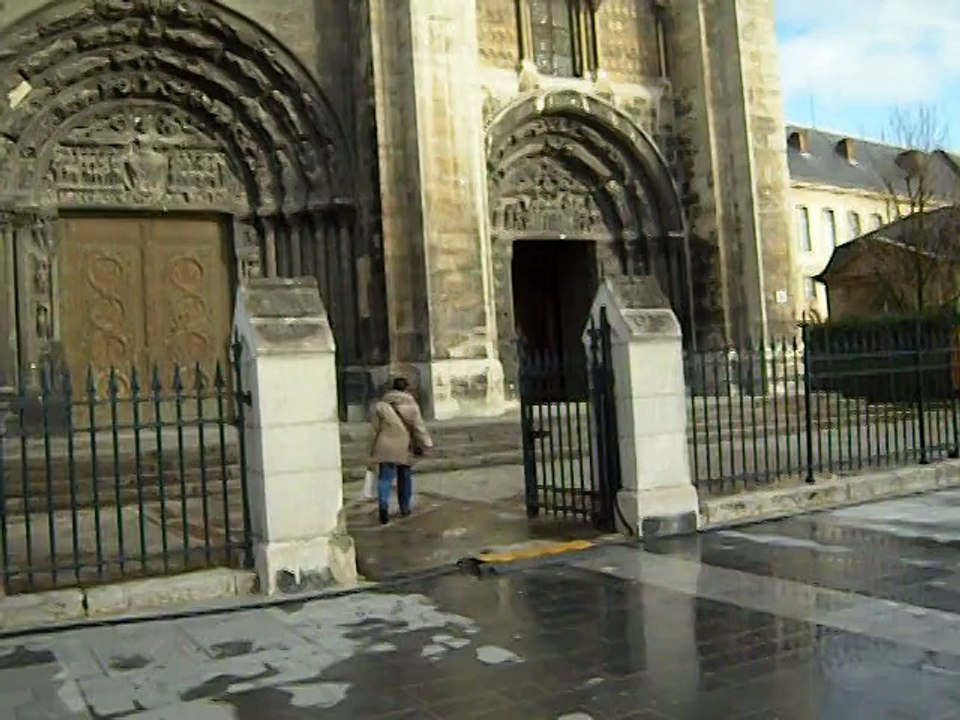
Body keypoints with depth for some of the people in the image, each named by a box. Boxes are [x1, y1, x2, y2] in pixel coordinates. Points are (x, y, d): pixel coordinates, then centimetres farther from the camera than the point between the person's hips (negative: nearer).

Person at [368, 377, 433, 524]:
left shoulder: (381, 404, 3)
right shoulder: (411, 404, -1)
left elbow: (375, 427, 4)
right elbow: (419, 426, -4)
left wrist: (373, 450, 10)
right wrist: (425, 444, 2)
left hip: (385, 447, 0)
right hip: (404, 447, 0)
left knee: (385, 478, -1)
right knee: (405, 477, 15)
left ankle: (384, 505, -23)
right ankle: (405, 508, 22)